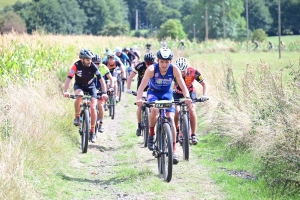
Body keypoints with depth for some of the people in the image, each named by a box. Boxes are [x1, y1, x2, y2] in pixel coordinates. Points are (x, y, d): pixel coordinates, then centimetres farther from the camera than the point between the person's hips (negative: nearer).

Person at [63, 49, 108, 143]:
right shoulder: (76, 65, -26)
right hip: (79, 85, -1)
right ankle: (77, 117, -16)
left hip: (90, 86, 1)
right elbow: (69, 78, -32)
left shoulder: (93, 66, -24)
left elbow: (101, 79, -24)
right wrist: (65, 91, -46)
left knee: (93, 107, -13)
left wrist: (104, 92, -36)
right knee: (79, 96, -36)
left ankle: (92, 132, 0)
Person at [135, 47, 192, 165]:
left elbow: (183, 86, -27)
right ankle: (151, 135, -6)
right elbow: (142, 85, -35)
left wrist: (187, 97, -46)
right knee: (154, 111, -33)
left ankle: (173, 151, -8)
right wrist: (138, 99, -52)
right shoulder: (151, 69, -27)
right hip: (153, 93, -1)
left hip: (167, 94, 1)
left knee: (171, 119, -14)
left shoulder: (174, 69, -23)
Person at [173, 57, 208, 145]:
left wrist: (204, 95, -35)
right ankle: (176, 131, 6)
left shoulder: (193, 72, -29)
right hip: (177, 92, 0)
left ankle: (193, 135, -12)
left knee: (192, 110, -21)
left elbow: (204, 84, -20)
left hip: (190, 92, 0)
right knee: (176, 111, -20)